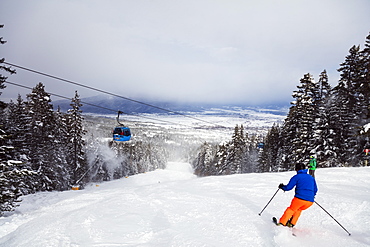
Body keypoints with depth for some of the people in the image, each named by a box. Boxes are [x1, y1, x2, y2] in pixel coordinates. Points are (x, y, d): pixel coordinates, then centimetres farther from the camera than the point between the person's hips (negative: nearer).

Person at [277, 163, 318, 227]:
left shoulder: (296, 177, 4)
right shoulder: (311, 177, 19)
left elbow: (288, 187, 2)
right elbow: (315, 190, 25)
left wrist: (282, 186, 21)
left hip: (299, 198, -4)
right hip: (310, 201, 5)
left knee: (291, 209, 15)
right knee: (298, 210, 27)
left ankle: (282, 223, 12)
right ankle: (291, 224, 23)